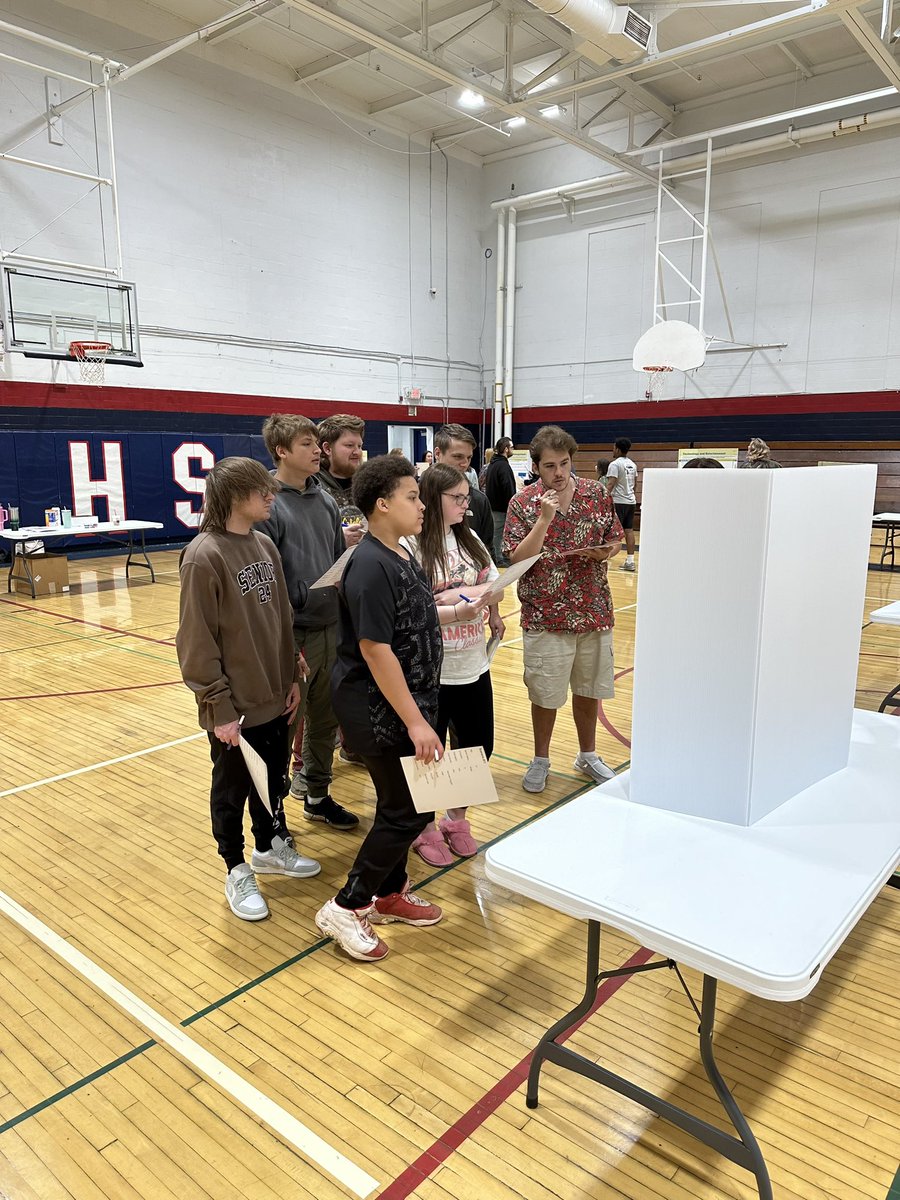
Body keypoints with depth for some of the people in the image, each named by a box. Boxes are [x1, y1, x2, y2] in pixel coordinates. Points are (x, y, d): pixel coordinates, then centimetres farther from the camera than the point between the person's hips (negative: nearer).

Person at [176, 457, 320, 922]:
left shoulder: (264, 545, 3)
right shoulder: (204, 556, -19)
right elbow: (197, 642, -17)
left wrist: (291, 677, 9)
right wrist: (220, 706, -16)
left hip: (273, 695, 7)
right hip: (234, 704, -7)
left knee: (272, 778, 22)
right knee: (232, 788, 12)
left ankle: (269, 848, 44)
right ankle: (237, 873, 31)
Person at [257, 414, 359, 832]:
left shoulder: (325, 500, 9)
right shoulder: (268, 504, -14)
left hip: (330, 627, 7)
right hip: (292, 632, -7)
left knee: (325, 718, 18)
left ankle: (318, 794, 36)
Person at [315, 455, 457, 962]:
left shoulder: (402, 554, 7)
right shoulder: (371, 567, -23)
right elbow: (375, 650, -25)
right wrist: (415, 721, -23)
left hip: (407, 702, 9)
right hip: (381, 711, -9)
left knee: (403, 805, 19)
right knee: (408, 812, 0)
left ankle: (390, 893, 37)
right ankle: (346, 908, 16)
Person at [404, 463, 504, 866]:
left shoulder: (469, 538, 7)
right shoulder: (411, 545, -13)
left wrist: (458, 593, -13)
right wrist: (454, 611, -28)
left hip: (474, 665, 6)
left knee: (478, 746, 14)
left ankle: (456, 819, 38)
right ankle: (426, 830, 33)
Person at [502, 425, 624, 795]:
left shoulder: (596, 493, 2)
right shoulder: (523, 503, -7)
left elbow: (615, 540, 11)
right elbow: (516, 560, -13)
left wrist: (603, 552, -12)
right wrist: (545, 519, -22)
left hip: (594, 610, 3)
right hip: (546, 616, -3)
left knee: (589, 687, 17)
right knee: (545, 694, 8)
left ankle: (587, 755, 36)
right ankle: (540, 760, 28)